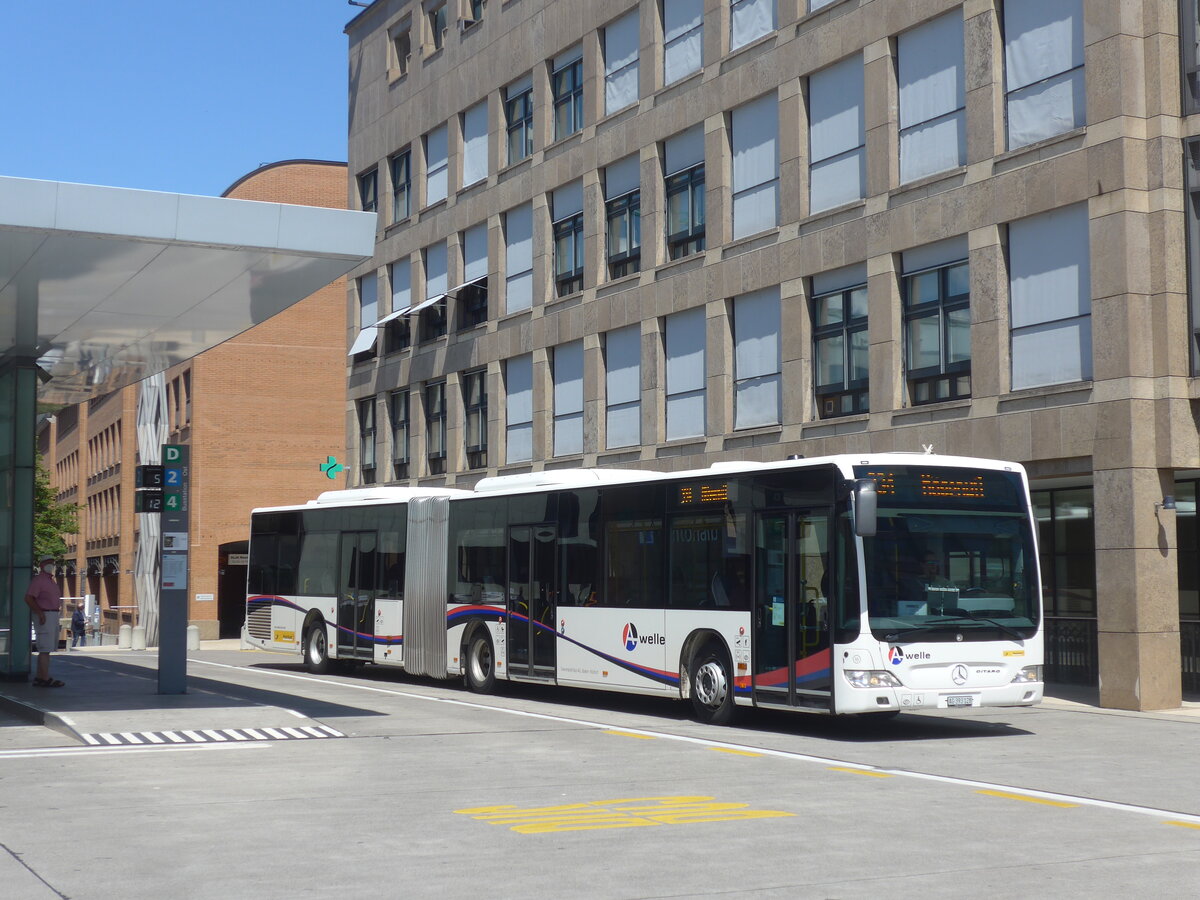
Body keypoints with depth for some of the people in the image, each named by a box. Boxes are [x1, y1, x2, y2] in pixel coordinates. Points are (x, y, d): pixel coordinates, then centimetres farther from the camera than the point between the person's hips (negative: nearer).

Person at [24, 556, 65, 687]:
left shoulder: (52, 580, 19)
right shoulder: (38, 580, -10)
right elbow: (28, 598, -18)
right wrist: (40, 614, -20)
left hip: (53, 616, 10)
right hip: (44, 616, -10)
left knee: (45, 649, 11)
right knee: (45, 649, -11)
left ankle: (39, 678, 16)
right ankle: (45, 679, -12)